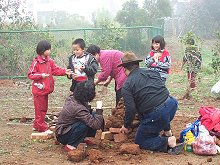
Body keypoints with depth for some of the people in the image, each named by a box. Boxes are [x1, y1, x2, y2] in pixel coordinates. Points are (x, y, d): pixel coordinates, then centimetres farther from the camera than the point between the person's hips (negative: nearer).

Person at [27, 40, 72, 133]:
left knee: (44, 108, 16)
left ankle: (36, 125, 29)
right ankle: (42, 127, 7)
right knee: (40, 109, 0)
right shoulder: (36, 62, -15)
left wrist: (65, 71, -8)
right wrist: (41, 75, -27)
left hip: (46, 90, 8)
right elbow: (30, 75, -15)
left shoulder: (49, 61, 7)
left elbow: (56, 70, 7)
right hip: (39, 90, -8)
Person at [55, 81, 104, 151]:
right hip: (63, 136, -8)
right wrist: (99, 109, -23)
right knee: (86, 123, -32)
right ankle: (71, 145, -16)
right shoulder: (78, 108, -32)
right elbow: (96, 125, -33)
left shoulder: (72, 98, -6)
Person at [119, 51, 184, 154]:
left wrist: (126, 126, 11)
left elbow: (131, 109, -6)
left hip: (155, 114, -6)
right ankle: (167, 132, 29)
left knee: (140, 142, 14)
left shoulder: (126, 86, -1)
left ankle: (169, 141, -5)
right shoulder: (152, 72, 16)